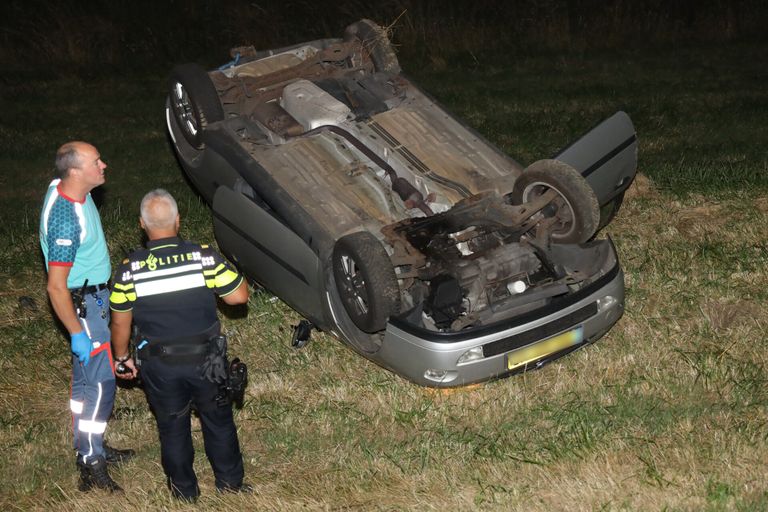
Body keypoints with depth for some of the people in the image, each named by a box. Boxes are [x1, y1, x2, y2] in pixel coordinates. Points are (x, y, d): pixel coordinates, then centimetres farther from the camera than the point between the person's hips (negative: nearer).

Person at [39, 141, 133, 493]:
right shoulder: (66, 221, -33)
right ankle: (92, 468, 4)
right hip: (84, 303, -10)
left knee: (86, 377, 20)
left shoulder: (60, 187, -3)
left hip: (93, 295, 10)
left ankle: (89, 448, 34)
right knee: (100, 383, -4)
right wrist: (77, 333, -22)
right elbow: (56, 287, -29)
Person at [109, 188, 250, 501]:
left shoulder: (130, 270, -15)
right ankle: (230, 480, 40)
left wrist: (122, 358, 12)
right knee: (219, 419, 23)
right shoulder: (204, 256, -18)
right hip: (206, 359, 0)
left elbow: (120, 323, -4)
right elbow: (239, 296, -10)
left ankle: (184, 489, 39)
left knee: (172, 426, 22)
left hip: (160, 367, 0)